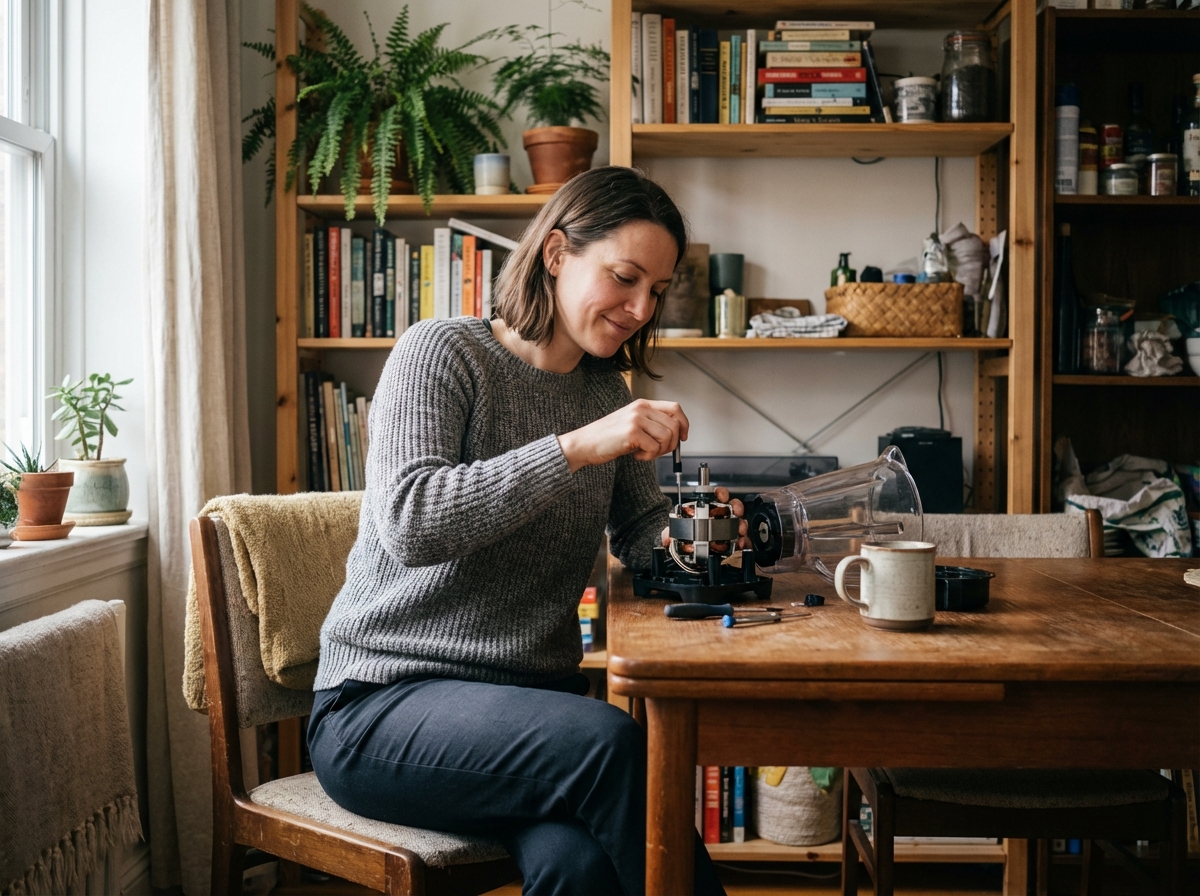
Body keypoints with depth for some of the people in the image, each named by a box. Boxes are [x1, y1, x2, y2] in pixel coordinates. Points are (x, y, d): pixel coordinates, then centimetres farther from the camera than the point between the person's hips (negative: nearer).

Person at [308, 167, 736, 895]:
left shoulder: (604, 389, 13)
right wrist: (576, 448, -28)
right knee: (613, 742, -32)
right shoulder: (442, 353, -6)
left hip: (533, 696, 5)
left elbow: (641, 535, 21)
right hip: (383, 704, -4)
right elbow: (408, 521, -21)